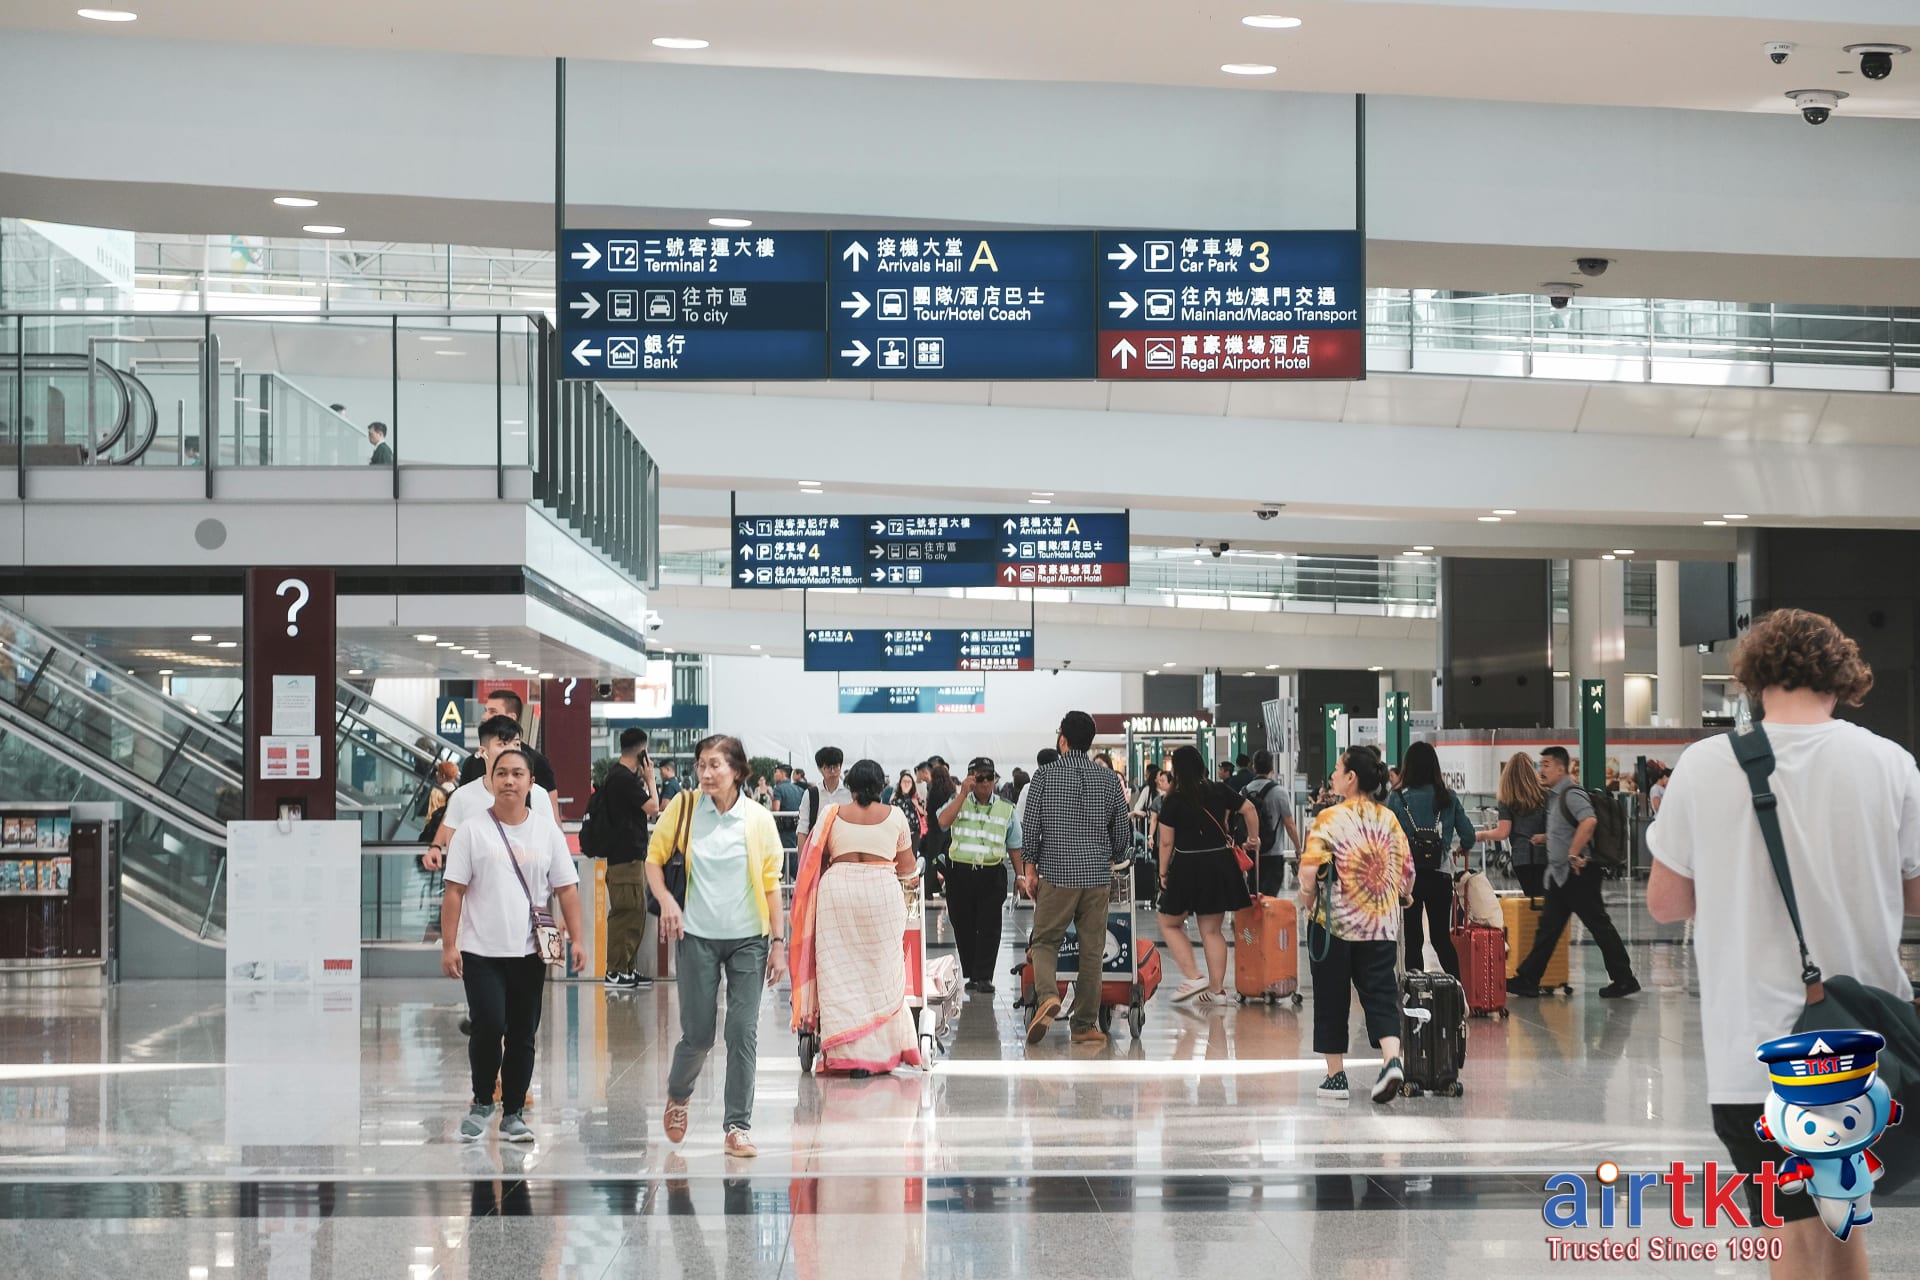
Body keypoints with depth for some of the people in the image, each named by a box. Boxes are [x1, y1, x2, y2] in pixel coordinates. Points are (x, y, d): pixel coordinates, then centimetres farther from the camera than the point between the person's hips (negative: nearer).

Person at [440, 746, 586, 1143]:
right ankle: (481, 1104, 8)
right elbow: (454, 892, -2)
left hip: (529, 953, 3)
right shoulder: (473, 832, 0)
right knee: (489, 1028, -14)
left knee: (523, 1035, 6)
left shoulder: (547, 832, 7)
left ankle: (513, 1115, 16)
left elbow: (566, 889, 7)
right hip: (482, 952, -3)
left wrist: (576, 940, -2)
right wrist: (448, 946, -8)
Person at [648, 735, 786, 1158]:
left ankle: (739, 1126, 5)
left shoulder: (759, 820, -2)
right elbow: (654, 857, 7)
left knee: (743, 1032, -4)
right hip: (698, 937, 0)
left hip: (748, 940, 0)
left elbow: (771, 883, 2)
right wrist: (665, 900, -10)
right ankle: (678, 1095, 33)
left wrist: (778, 941, 0)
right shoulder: (684, 807, -3)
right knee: (698, 1034, 2)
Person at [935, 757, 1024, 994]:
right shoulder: (958, 802, 7)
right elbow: (943, 822, -14)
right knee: (963, 926, 5)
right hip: (960, 872, 0)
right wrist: (964, 793, -14)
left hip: (992, 874, 0)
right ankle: (971, 974, 16)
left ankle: (984, 977, -4)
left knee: (989, 927, -6)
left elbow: (1014, 846, 14)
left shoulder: (1006, 809, 10)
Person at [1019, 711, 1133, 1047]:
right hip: (1097, 876, 2)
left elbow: (1030, 826, -4)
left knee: (1045, 942, 7)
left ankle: (1047, 996, -20)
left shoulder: (1045, 774, -3)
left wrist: (1030, 867, 7)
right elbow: (1122, 830, 9)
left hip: (1056, 874, -2)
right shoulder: (1109, 778, 4)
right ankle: (1085, 1025, 7)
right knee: (1091, 950, 7)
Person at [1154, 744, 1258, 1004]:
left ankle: (1194, 976, -2)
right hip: (1220, 863, 5)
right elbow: (1249, 809, 9)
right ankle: (1216, 989, 12)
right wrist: (1254, 839, 23)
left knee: (1169, 923, 12)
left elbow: (1166, 842, -9)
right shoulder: (1219, 792, 2)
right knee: (1213, 929, 12)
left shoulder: (1173, 801, -9)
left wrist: (1163, 873, 1)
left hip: (1187, 866, -4)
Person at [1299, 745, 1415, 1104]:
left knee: (1331, 998, 8)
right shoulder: (1389, 819, 4)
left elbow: (1309, 870, -18)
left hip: (1334, 922, -4)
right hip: (1381, 924, 4)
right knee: (1380, 994, 5)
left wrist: (1307, 900, 0)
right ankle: (1392, 1059, -17)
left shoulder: (1330, 818, -10)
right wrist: (1402, 897, 24)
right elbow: (1408, 871, 5)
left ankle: (1336, 1076, 12)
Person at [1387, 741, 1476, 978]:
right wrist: (1461, 850, 24)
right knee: (1442, 937, 11)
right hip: (1440, 875, 2)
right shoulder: (1448, 798, 1)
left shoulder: (1396, 798, -6)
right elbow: (1469, 837, 1)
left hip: (1406, 874, -2)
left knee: (1412, 940, 5)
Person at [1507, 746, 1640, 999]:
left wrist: (1574, 854, -28)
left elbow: (1589, 821, -32)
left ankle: (1624, 979, 3)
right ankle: (1527, 980, 9)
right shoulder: (1553, 797, 15)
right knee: (1548, 927, 8)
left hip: (1578, 874, -10)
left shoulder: (1572, 794, -15)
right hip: (1560, 875, 10)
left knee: (1599, 925, -3)